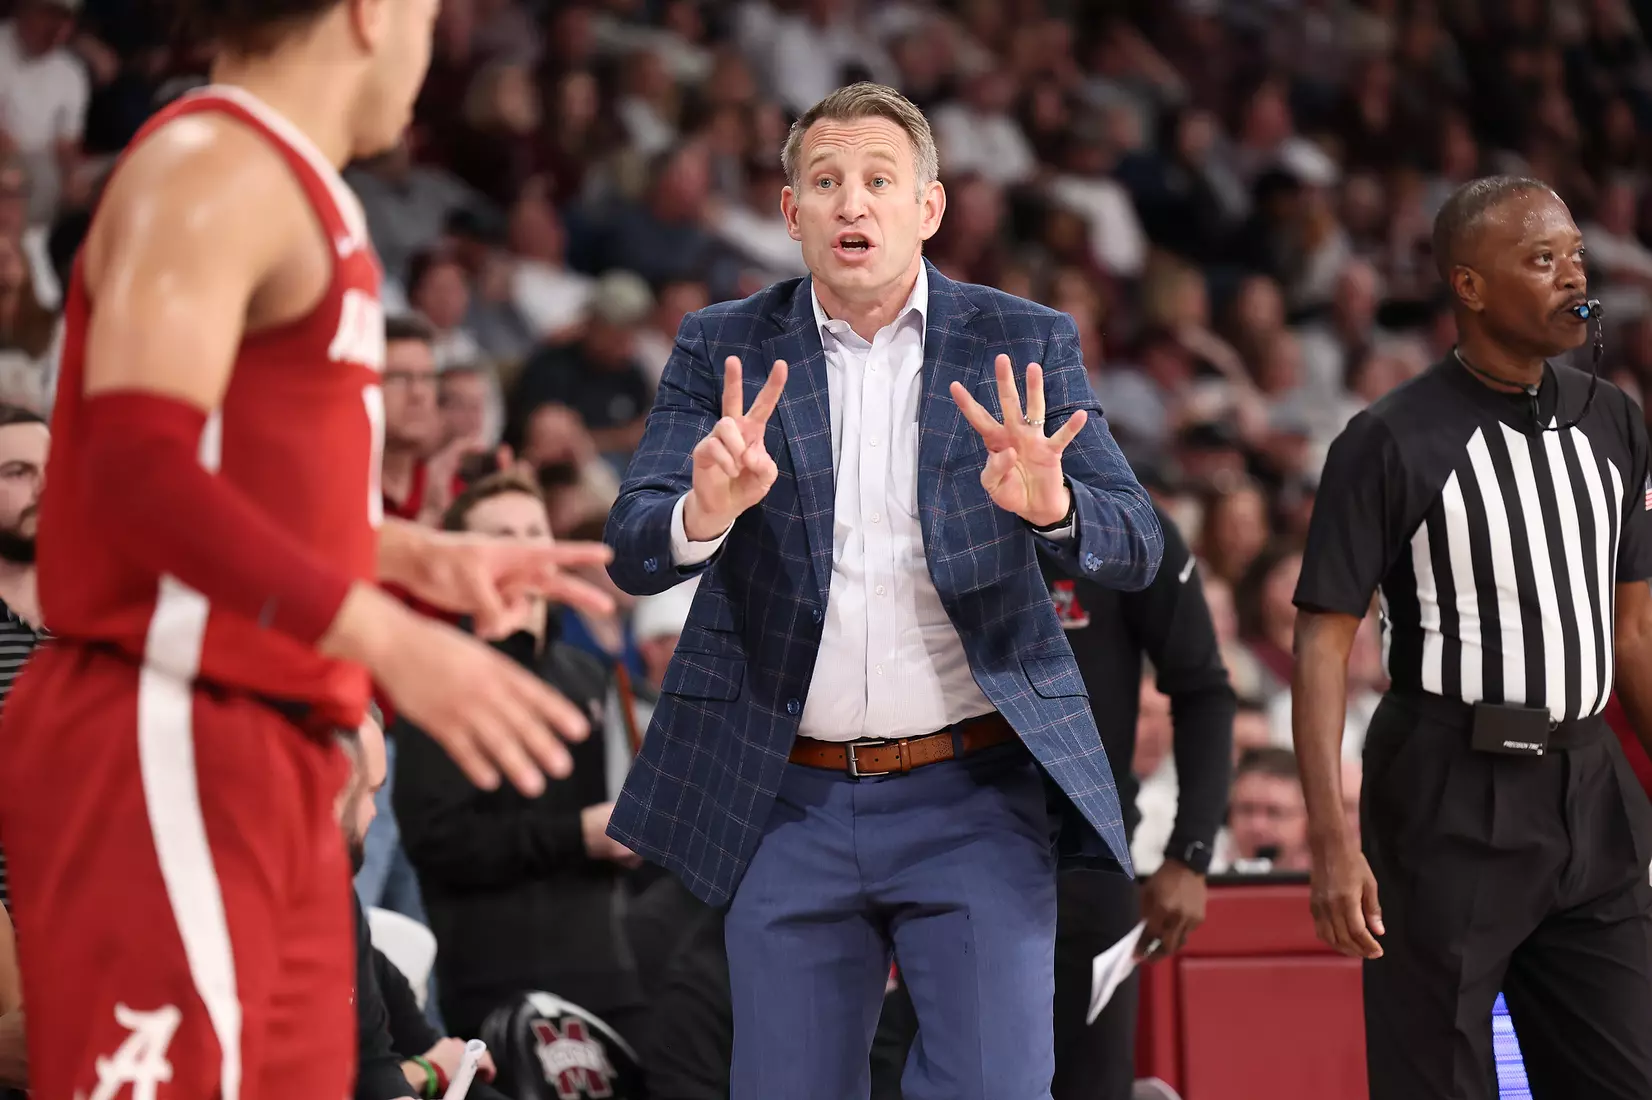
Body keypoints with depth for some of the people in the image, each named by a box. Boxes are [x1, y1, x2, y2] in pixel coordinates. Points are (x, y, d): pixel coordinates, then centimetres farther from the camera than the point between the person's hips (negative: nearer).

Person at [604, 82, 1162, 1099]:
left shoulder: (1024, 348, 2)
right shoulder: (724, 353, 3)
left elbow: (1136, 548, -5)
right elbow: (633, 553, -6)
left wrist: (1051, 505, -29)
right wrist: (705, 514, -31)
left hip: (973, 796, -1)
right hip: (791, 799, 1)